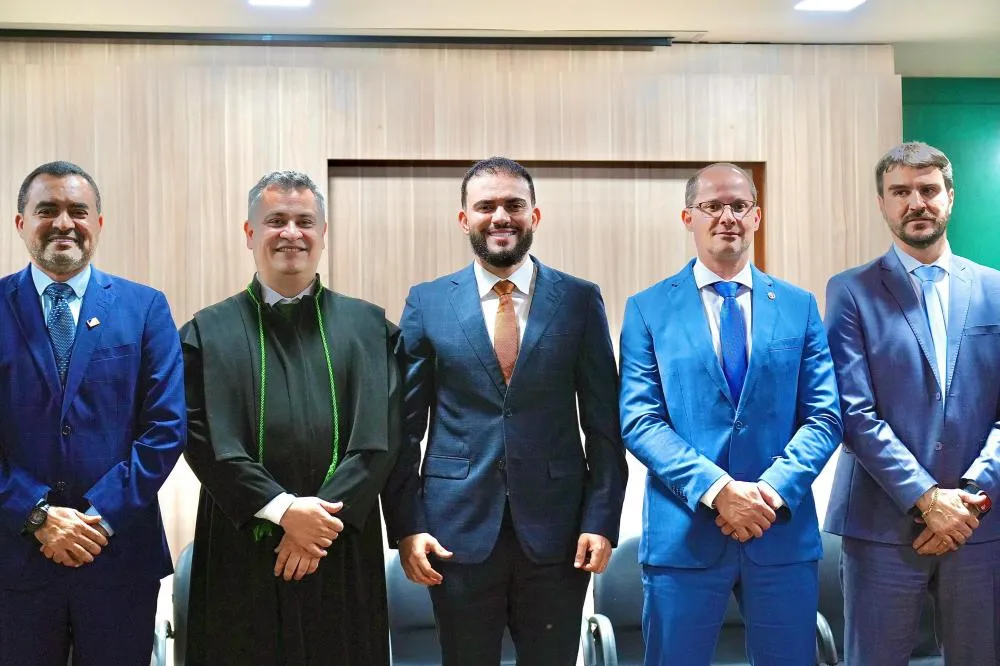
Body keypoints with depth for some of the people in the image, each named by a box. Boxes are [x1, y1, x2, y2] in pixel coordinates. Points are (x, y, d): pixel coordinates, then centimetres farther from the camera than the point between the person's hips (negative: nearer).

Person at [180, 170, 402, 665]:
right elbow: (204, 438, -5)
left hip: (344, 551, 1)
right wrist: (283, 509, -14)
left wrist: (322, 518, -12)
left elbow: (379, 436, -2)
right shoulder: (210, 332, 4)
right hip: (242, 549, -1)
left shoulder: (367, 327, 7)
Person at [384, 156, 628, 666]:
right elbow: (405, 424, 3)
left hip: (556, 532, 0)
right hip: (458, 530, 0)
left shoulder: (580, 300, 2)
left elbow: (603, 423, 2)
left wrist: (602, 519, -5)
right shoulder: (427, 303, 2)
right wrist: (407, 526, -4)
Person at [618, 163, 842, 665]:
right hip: (683, 532, -2)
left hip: (784, 534, 2)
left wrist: (773, 490, -13)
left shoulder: (799, 307, 8)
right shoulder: (648, 310, 2)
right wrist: (717, 489, -17)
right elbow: (639, 421, -5)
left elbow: (824, 416, 3)